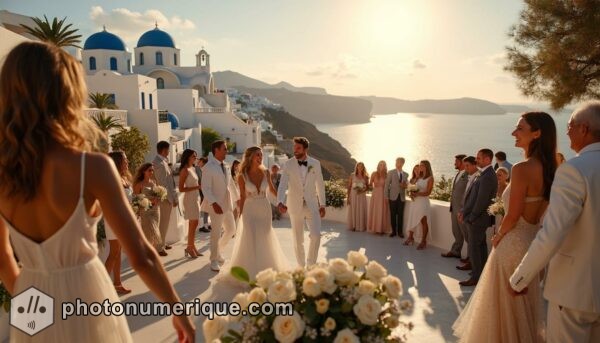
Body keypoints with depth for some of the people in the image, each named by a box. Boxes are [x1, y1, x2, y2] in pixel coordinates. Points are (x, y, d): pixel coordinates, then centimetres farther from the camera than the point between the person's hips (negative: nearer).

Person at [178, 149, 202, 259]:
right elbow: (181, 189, -15)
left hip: (196, 198, 8)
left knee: (194, 224, 10)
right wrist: (197, 187, -19)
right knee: (193, 224, -4)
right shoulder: (185, 170, -12)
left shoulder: (193, 169, 12)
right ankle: (189, 248, 7)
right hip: (190, 199, -8)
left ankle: (192, 247, 18)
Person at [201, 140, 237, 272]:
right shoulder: (208, 167, -13)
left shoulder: (226, 167, 10)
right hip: (216, 205, -8)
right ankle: (214, 260, 17)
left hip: (227, 204, 8)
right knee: (216, 233, 0)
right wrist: (213, 203, -26)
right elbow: (205, 188, -18)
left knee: (231, 229, 15)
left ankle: (218, 251, 36)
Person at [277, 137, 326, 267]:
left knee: (316, 235, -10)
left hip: (312, 205, 1)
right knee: (298, 239, 8)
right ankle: (301, 266, 26)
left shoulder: (315, 163, -2)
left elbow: (320, 185, 6)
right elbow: (282, 185, -15)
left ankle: (311, 264, 9)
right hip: (295, 206, 0)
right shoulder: (288, 165, -7)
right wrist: (280, 202, -32)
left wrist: (322, 205, 7)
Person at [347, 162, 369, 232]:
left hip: (362, 196, 1)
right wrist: (348, 197, -6)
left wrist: (363, 191, -12)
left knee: (361, 212, 3)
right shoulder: (352, 176, 0)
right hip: (353, 196, -1)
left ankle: (361, 227, 11)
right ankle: (353, 226, 10)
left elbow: (367, 187, 9)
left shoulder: (365, 177, 5)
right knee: (353, 211, 2)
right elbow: (349, 187, -1)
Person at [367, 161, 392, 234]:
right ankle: (375, 228, 10)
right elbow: (370, 185, 6)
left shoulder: (387, 175, -1)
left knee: (383, 212, 2)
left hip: (383, 195, 0)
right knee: (375, 211, 3)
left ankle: (382, 229, 8)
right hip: (375, 194, 0)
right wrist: (373, 187, -13)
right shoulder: (374, 174, 1)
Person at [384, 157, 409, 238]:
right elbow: (387, 185, -1)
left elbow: (406, 185, 18)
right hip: (393, 196, -2)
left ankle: (400, 232, 14)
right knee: (393, 215, 2)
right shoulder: (391, 172, 1)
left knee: (400, 215, 4)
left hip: (402, 197, 2)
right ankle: (394, 231, 13)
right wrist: (386, 196, -7)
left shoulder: (406, 174, 10)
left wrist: (405, 186, -7)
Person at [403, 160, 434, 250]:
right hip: (415, 201, 6)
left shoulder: (430, 178, -4)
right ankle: (410, 238, 20)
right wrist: (412, 194, -11)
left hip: (423, 201, -6)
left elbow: (427, 192, -10)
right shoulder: (419, 177, 13)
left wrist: (416, 194, -18)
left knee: (423, 222, -1)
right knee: (411, 220, 7)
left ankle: (423, 242, 6)